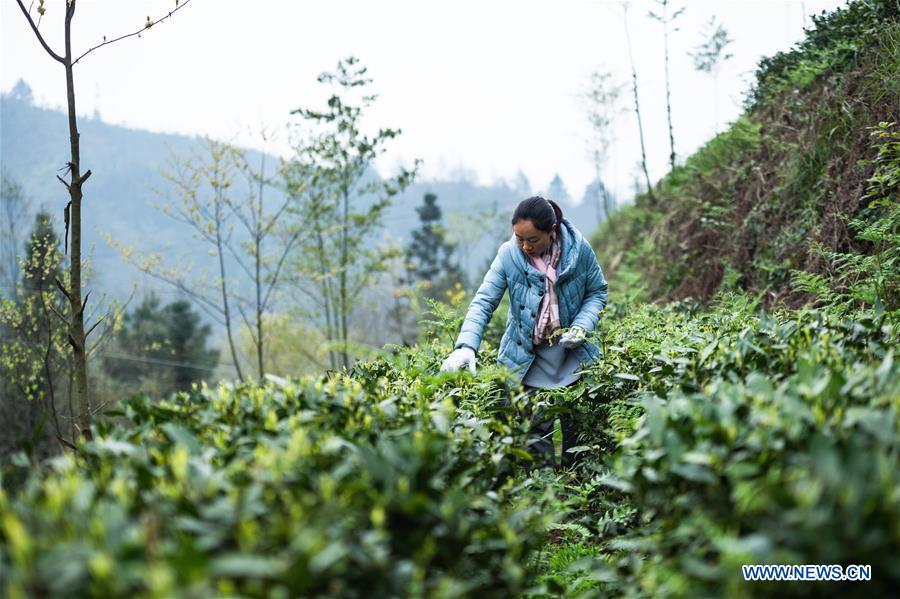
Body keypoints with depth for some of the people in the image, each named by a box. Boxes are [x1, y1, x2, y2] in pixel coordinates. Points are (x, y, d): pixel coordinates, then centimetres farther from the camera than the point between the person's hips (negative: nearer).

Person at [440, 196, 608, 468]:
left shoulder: (579, 248, -11)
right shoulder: (509, 254, -13)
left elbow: (597, 292, 3)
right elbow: (483, 302, -15)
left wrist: (582, 326, -14)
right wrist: (466, 346, -30)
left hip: (572, 356, 1)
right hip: (526, 357, -1)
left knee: (577, 429, 9)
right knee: (534, 433, -8)